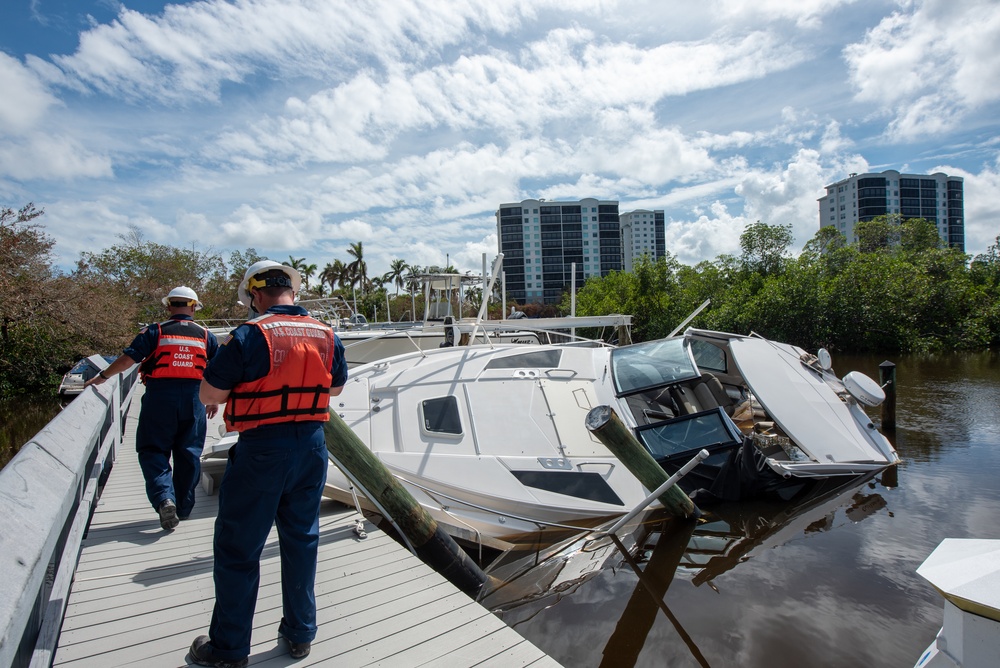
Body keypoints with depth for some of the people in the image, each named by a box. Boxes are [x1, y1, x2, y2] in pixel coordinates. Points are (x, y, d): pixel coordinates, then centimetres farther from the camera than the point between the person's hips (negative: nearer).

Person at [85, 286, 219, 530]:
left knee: (153, 451, 7)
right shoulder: (205, 335, 8)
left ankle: (164, 497, -13)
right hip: (193, 399, 2)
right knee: (189, 454, 10)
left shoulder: (154, 331, 1)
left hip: (159, 397, -2)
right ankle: (183, 507, 18)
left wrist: (102, 377, 13)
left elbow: (128, 358, -2)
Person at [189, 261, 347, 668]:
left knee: (238, 548, 11)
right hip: (312, 448, 5)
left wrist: (247, 379, 9)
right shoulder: (327, 336, 2)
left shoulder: (250, 336, -15)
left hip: (262, 451, -5)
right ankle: (300, 634, 31)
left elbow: (209, 394, -10)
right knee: (301, 539, 18)